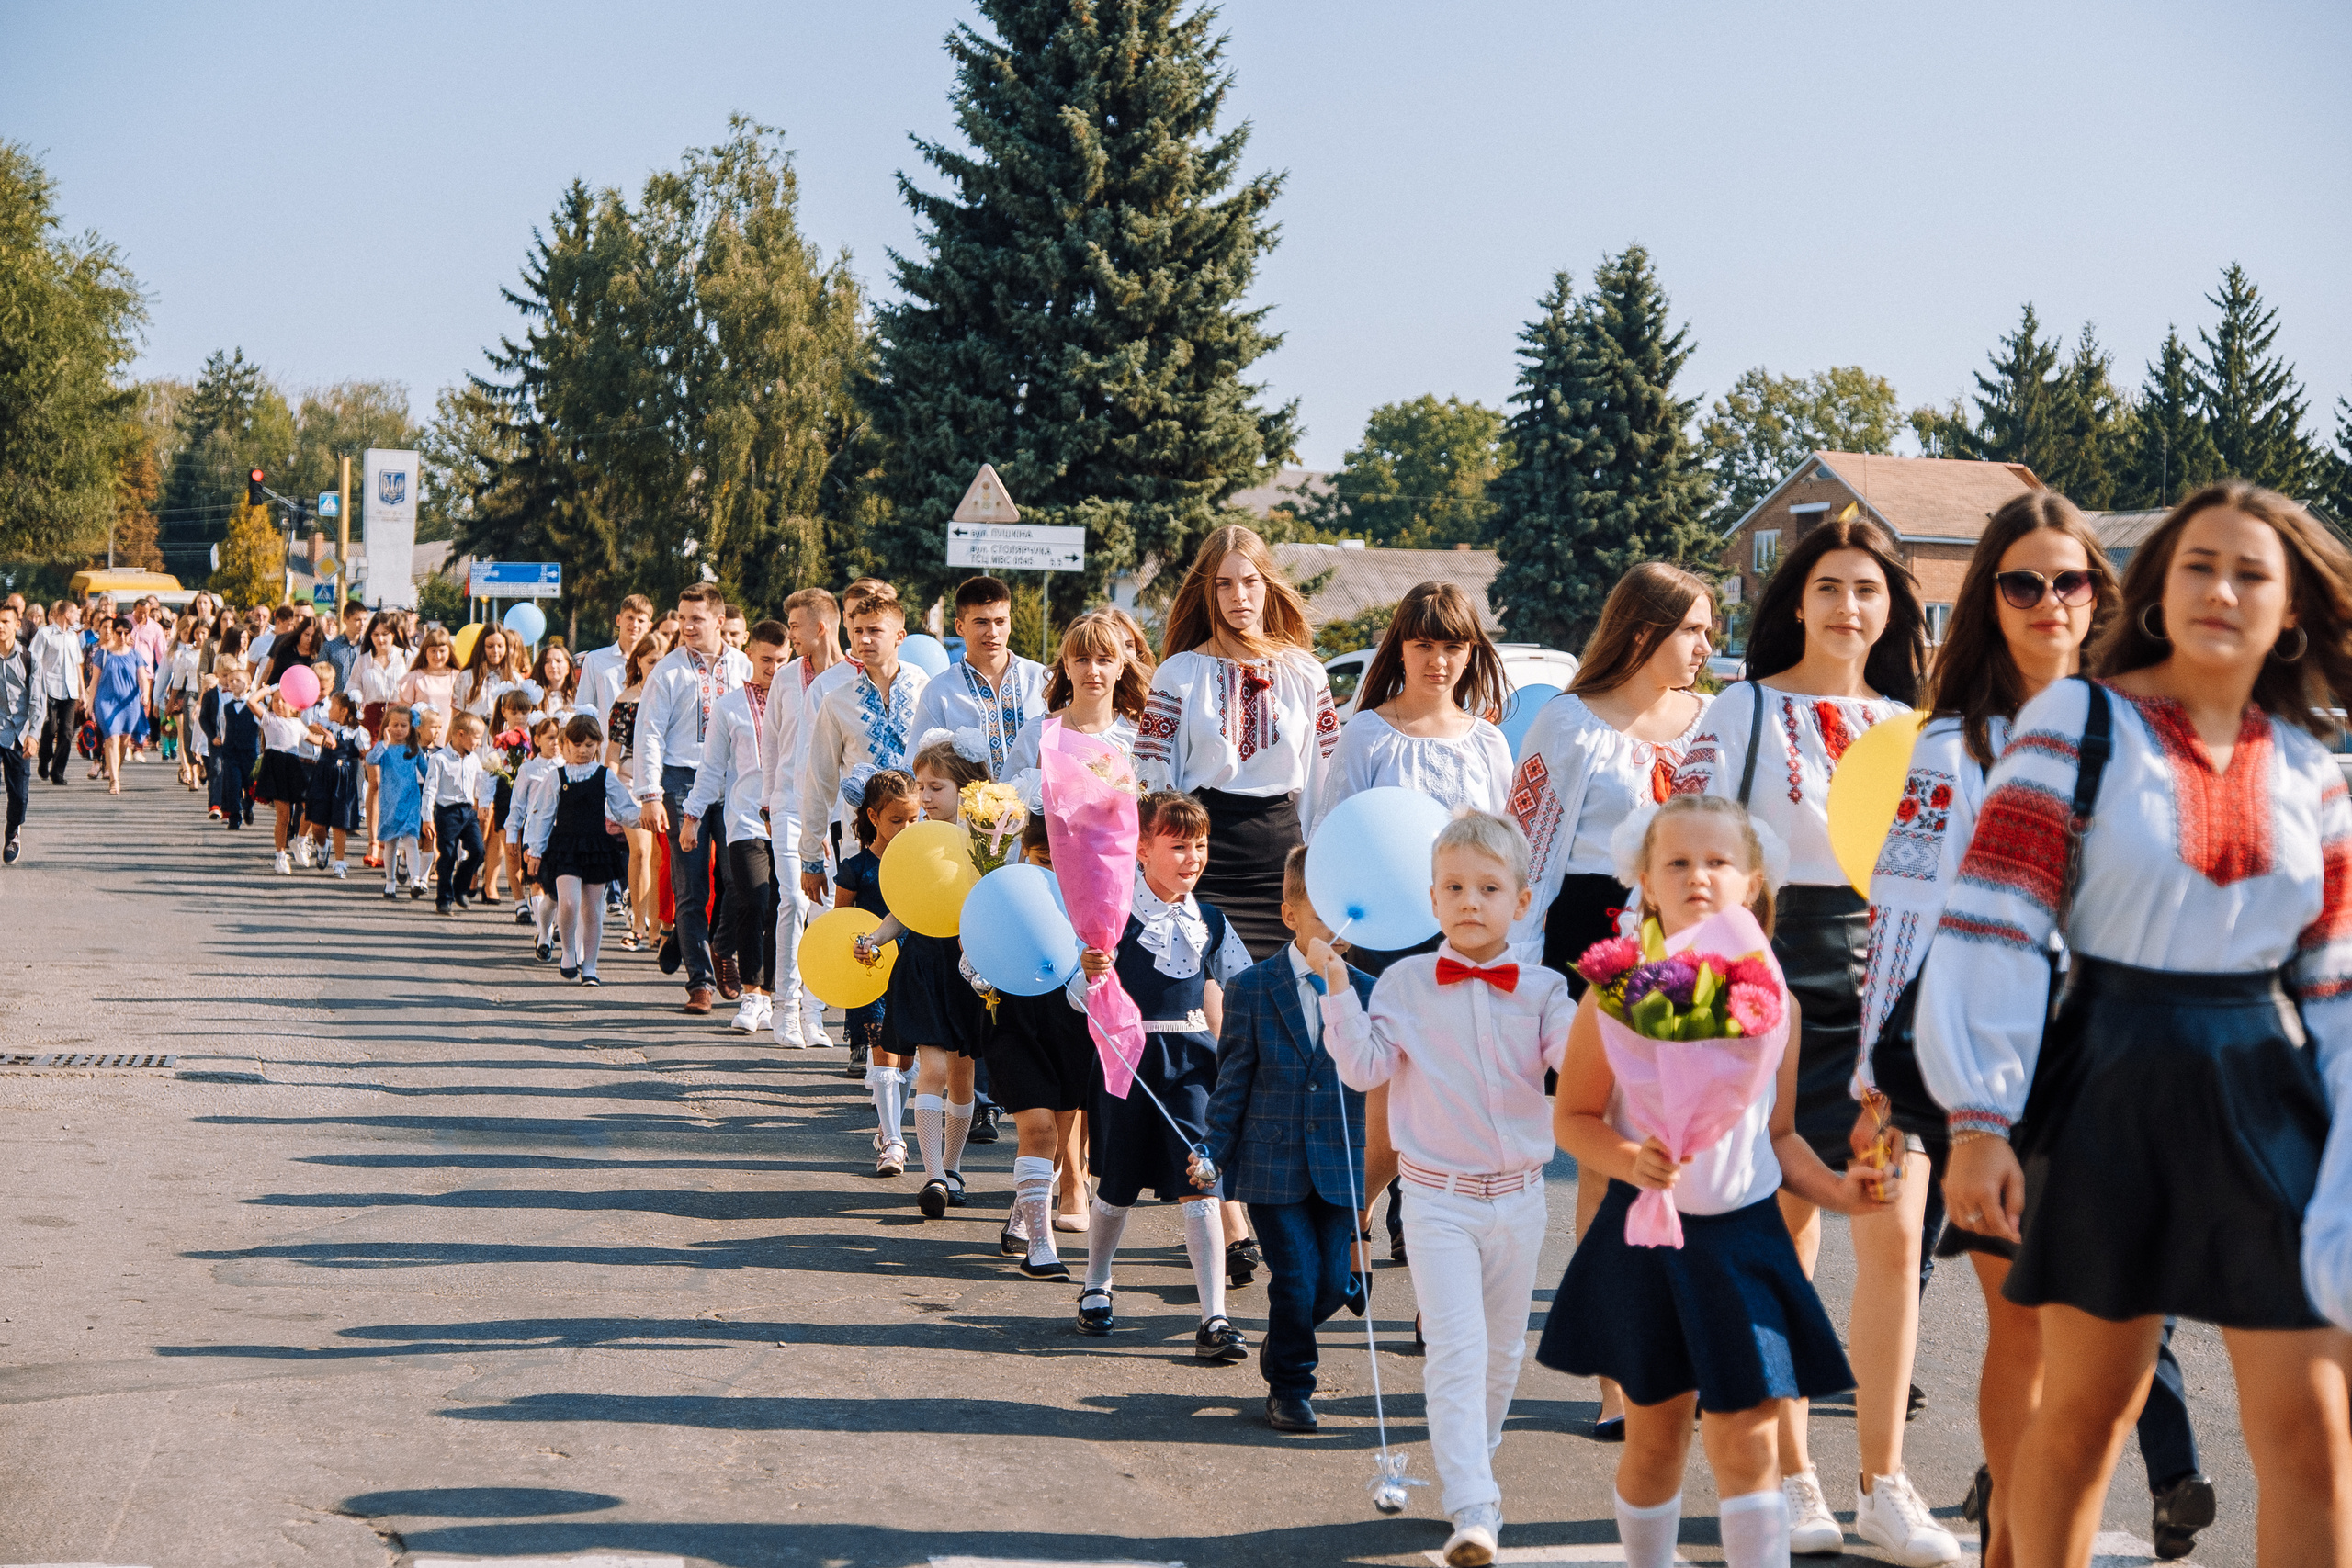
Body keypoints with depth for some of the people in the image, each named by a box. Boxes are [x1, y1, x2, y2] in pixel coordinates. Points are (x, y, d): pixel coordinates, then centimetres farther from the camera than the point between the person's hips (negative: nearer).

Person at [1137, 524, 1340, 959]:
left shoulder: (1305, 674, 9)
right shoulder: (1180, 674, 3)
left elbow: (1328, 781, 12)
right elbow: (1153, 781, 2)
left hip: (1282, 847, 2)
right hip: (1205, 850, -2)